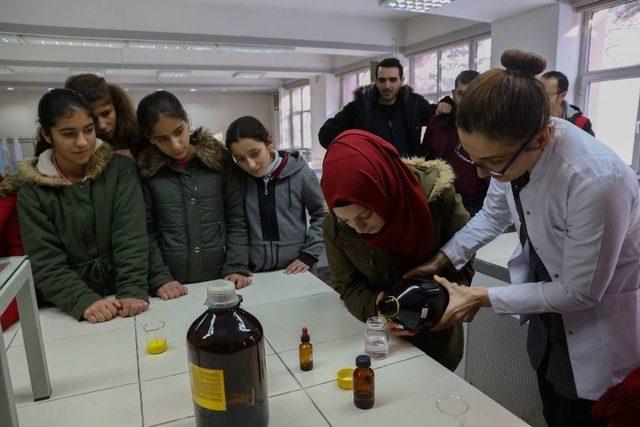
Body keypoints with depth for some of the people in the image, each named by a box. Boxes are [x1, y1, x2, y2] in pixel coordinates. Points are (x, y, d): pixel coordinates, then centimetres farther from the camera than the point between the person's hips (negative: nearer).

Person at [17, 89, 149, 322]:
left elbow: (132, 237, -9)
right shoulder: (32, 188, 0)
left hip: (123, 297, -1)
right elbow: (44, 260, -6)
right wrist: (83, 301, -21)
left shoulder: (120, 169, -2)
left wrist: (133, 291, -21)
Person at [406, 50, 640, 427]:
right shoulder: (509, 146, -17)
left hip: (600, 321, -5)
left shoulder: (596, 180, -37)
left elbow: (580, 292, -24)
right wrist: (439, 262, -6)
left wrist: (480, 298, -21)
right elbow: (493, 215, 2)